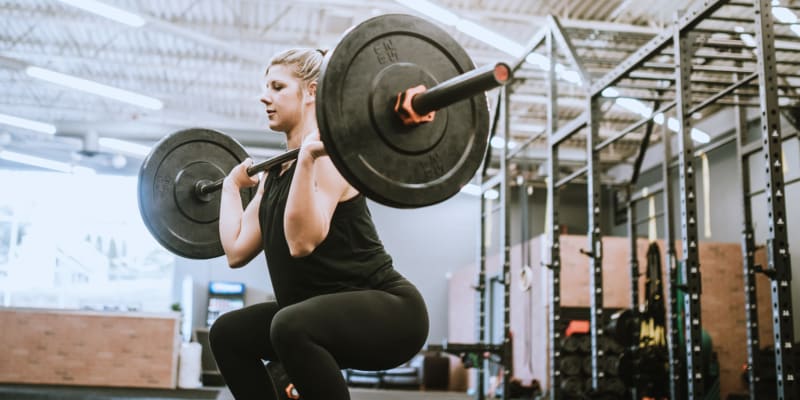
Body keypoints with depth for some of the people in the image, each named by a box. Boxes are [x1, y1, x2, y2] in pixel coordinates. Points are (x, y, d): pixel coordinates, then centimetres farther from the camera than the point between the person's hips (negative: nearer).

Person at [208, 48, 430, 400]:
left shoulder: (328, 155, -14)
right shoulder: (277, 172, 12)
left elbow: (302, 242, -28)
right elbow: (237, 251, 8)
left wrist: (307, 158, -30)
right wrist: (231, 185, 18)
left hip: (388, 311, -9)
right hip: (329, 314, 9)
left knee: (292, 326, -35)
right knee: (228, 333, 11)